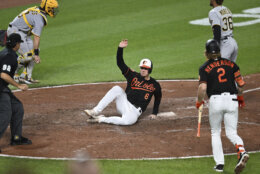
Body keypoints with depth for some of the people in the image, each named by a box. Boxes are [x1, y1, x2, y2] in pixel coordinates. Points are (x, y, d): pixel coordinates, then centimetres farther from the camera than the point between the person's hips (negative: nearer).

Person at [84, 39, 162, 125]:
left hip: (135, 111, -2)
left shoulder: (154, 85, 6)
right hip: (124, 104, 2)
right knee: (117, 89, -29)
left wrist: (154, 113, 16)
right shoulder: (134, 76, 6)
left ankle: (101, 119, -28)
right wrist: (120, 48, -17)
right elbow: (120, 63, -4)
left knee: (130, 120, -40)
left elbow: (158, 98, 22)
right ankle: (95, 112, -32)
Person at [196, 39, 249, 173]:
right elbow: (240, 84, 8)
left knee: (215, 133, 15)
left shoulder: (204, 68, 1)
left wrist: (199, 101, 6)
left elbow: (202, 88, -11)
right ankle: (241, 151, -23)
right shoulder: (231, 64, 10)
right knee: (231, 133, 8)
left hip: (215, 100, -2)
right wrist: (240, 97, 25)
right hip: (232, 100, 2)